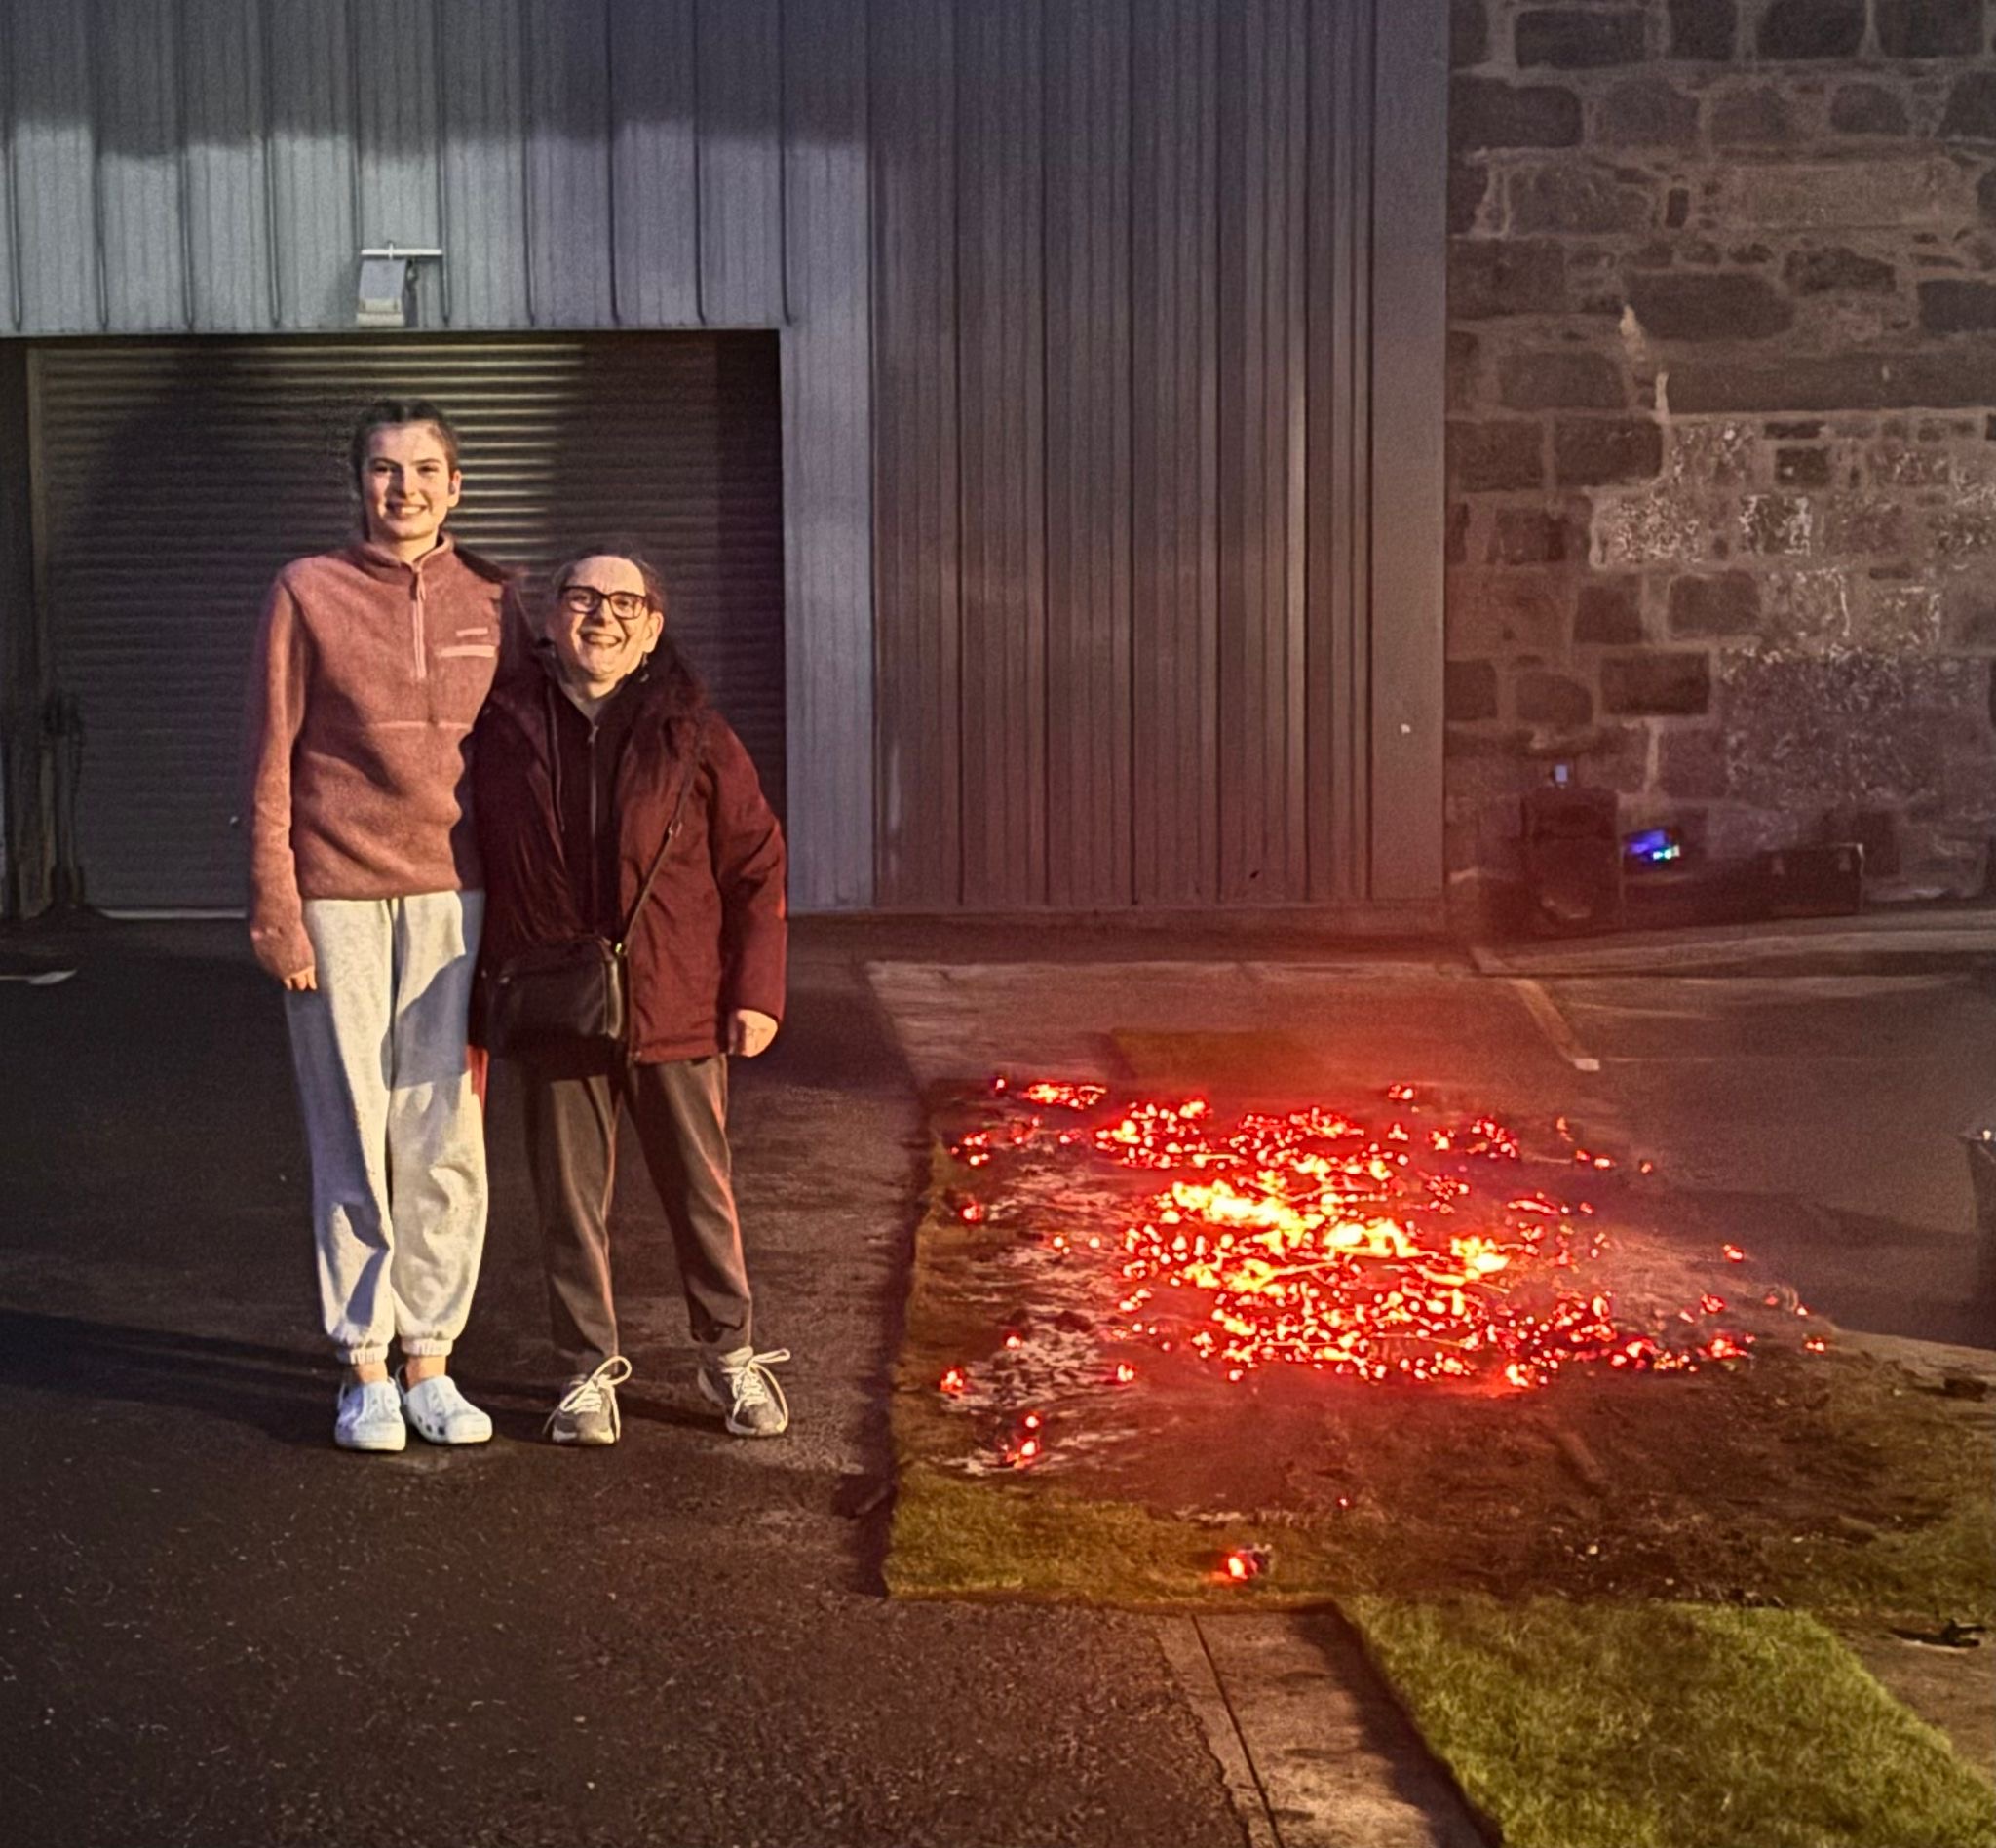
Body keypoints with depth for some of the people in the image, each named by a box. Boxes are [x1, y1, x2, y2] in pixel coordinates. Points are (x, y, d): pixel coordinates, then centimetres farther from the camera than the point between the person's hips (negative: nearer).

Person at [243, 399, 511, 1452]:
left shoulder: (490, 600, 8)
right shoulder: (308, 592, 2)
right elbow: (271, 761, 0)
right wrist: (274, 906, -6)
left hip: (454, 896, 2)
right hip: (337, 896, -2)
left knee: (448, 1138, 2)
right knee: (352, 1139, 2)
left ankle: (429, 1359, 13)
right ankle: (364, 1370, 11)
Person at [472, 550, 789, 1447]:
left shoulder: (692, 735, -3)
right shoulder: (504, 728, 0)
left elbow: (756, 867, 1)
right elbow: (479, 862, 9)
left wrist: (756, 990, -4)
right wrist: (485, 987, 8)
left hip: (676, 1006, -1)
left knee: (701, 1189, 9)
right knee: (570, 1197, 8)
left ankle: (731, 1355, 25)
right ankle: (590, 1369, 21)